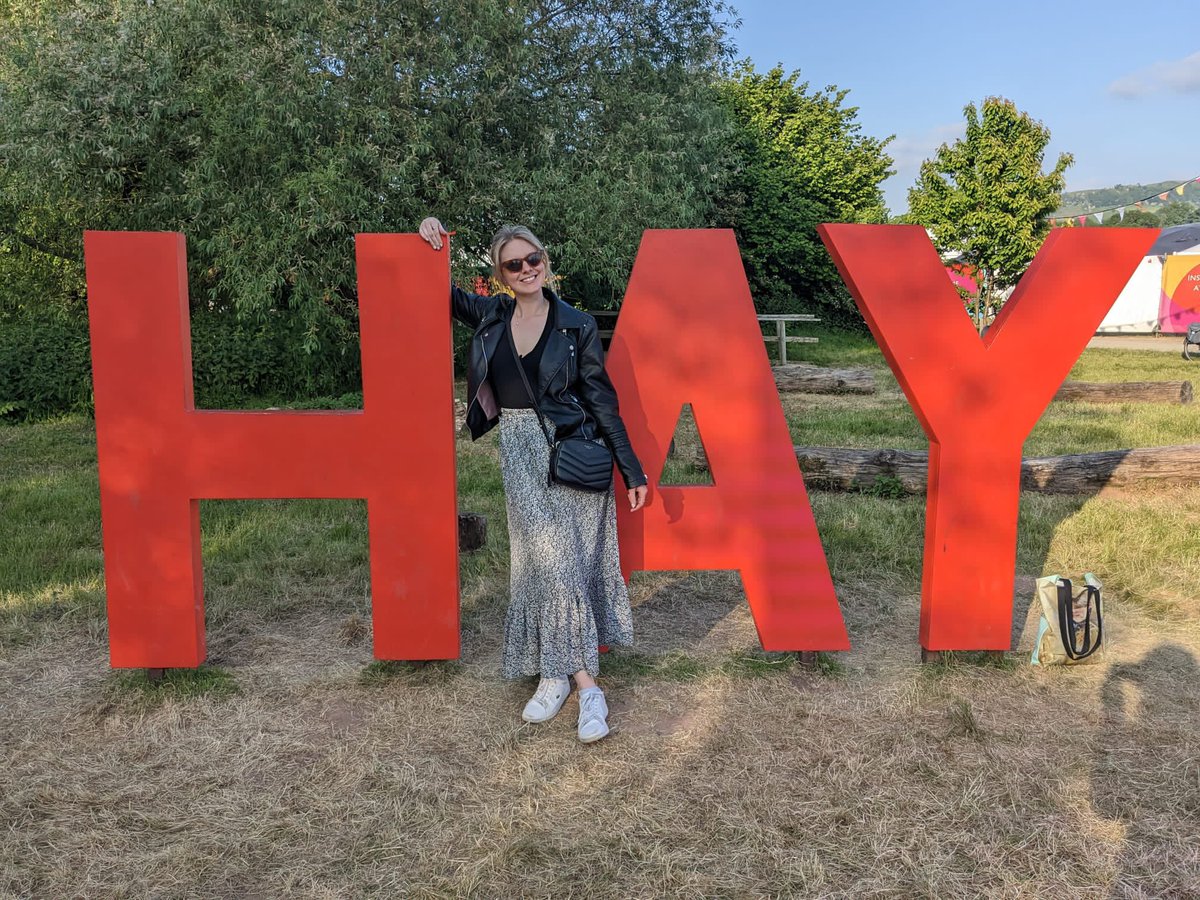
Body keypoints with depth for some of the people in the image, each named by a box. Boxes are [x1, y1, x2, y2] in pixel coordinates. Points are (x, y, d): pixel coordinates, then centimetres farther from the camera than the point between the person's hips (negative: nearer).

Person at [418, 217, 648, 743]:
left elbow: (601, 399, 0)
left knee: (565, 558, -2)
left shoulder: (576, 326, -2)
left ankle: (557, 672, 10)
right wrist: (431, 239, 4)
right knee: (548, 559, -3)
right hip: (519, 456, 2)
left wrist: (631, 469, -2)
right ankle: (583, 681, 3)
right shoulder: (491, 318, 6)